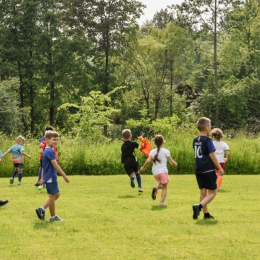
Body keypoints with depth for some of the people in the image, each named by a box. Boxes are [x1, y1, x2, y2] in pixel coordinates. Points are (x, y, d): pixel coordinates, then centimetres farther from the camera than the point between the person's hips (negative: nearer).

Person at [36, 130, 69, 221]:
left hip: (51, 177, 10)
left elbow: (45, 166, 19)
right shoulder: (50, 151, -18)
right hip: (51, 177, -10)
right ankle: (53, 216, 10)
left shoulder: (46, 151, 13)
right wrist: (64, 176, -21)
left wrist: (42, 178, 24)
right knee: (52, 196, 0)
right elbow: (55, 165, -23)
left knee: (56, 194, 16)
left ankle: (42, 209, 16)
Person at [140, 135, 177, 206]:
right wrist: (175, 164, 23)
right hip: (163, 171, -4)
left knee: (161, 184, 26)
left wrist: (143, 167, 8)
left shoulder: (152, 152, 5)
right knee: (164, 187, 3)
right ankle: (162, 202, -10)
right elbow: (171, 162, 2)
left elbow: (148, 161, -7)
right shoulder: (166, 151, 0)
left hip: (155, 172, 4)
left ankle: (156, 188, -6)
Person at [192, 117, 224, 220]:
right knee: (212, 192, -1)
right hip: (208, 170, -7)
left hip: (198, 170, 7)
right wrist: (220, 168, -7)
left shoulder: (195, 140, 10)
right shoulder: (208, 140, -12)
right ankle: (199, 206, -22)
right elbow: (212, 155, -13)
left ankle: (206, 214, 13)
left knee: (203, 191, 11)